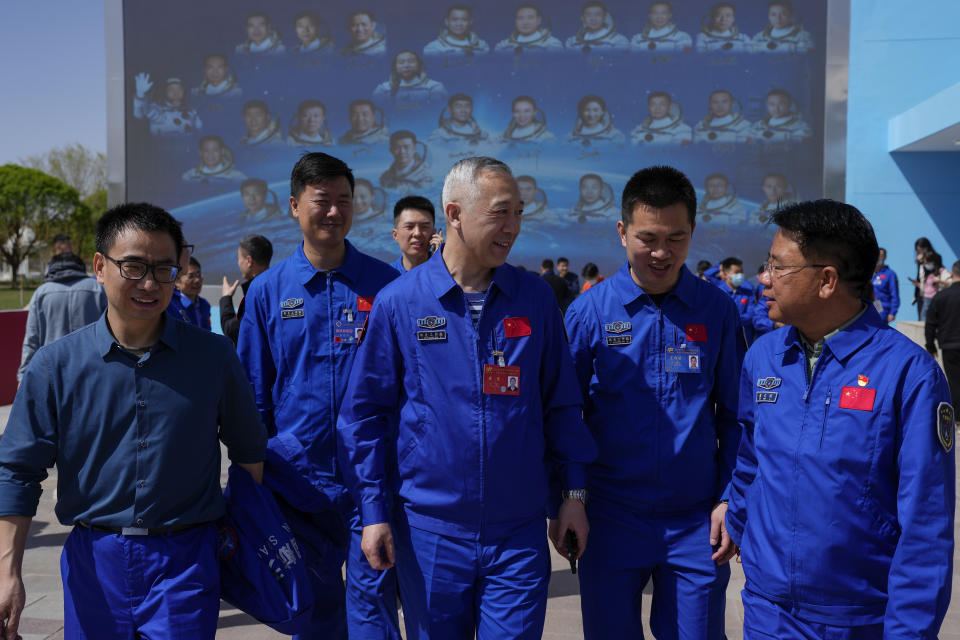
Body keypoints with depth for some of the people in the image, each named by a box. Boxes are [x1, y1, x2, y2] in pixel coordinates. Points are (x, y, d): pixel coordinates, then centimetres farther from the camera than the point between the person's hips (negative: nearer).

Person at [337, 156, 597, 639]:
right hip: (428, 532, -1)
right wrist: (373, 511, -4)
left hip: (519, 532, 1)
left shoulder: (536, 299, 0)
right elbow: (365, 413, -1)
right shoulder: (398, 303, -6)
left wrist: (573, 491, 4)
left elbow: (560, 403, 7)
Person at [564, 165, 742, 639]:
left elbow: (735, 417, 4)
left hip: (696, 524, 1)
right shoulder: (588, 311, -5)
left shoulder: (717, 311, -2)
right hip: (610, 519, 0)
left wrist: (730, 498, -2)